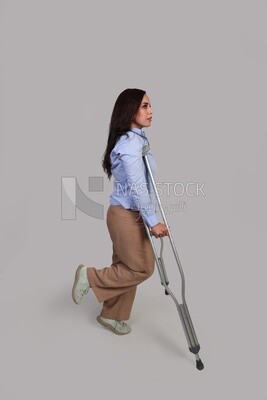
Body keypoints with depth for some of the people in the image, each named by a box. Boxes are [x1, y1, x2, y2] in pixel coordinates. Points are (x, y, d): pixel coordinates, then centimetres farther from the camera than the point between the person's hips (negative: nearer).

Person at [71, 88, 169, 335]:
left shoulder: (136, 139, 12)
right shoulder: (130, 143, -20)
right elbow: (137, 187, -24)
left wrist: (149, 216, 19)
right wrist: (153, 221, -20)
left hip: (129, 213, 9)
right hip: (126, 215, -9)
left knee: (127, 267, 17)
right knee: (142, 268, 4)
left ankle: (112, 315, 33)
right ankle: (90, 277, 14)